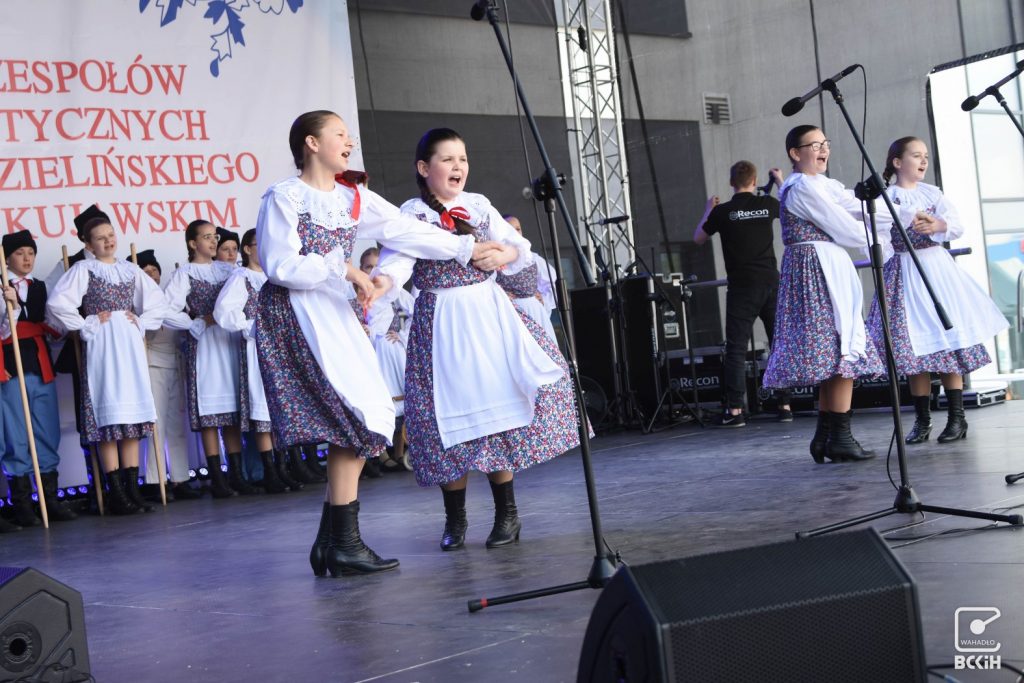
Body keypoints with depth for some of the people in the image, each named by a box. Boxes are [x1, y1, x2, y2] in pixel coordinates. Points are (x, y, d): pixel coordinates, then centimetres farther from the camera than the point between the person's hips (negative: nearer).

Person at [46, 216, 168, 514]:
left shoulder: (130, 269, 13)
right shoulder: (83, 269, 0)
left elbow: (158, 302, 20)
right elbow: (57, 304, -12)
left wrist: (140, 321, 5)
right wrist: (87, 325, -8)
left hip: (130, 342, 5)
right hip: (101, 345, -5)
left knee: (133, 413, 4)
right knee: (108, 414, -7)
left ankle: (132, 488, 8)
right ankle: (117, 494, -6)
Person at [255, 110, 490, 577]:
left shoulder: (353, 197, 13)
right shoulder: (284, 197, -6)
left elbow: (405, 232, 13)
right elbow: (280, 266, -12)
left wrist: (466, 248, 10)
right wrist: (343, 268, -15)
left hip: (331, 311, 8)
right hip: (292, 312, -7)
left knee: (363, 418, 2)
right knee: (356, 416, -14)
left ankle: (328, 544, 9)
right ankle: (344, 544, -8)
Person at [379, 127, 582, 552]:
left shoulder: (479, 206, 9)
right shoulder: (411, 214, -3)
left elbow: (520, 246, 10)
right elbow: (398, 259, -19)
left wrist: (505, 255, -13)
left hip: (489, 313, 3)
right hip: (439, 321, -3)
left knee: (497, 403, -1)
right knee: (451, 413, -1)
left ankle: (506, 513, 11)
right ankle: (455, 520, 15)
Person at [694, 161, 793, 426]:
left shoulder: (722, 212, -5)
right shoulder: (767, 204, 3)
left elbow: (698, 238, 12)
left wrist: (708, 210, 26)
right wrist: (779, 180, 41)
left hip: (742, 288, -2)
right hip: (771, 284, 3)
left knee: (736, 349, -1)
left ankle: (735, 410, -5)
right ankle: (785, 405, 9)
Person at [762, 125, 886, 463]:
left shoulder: (820, 184, 19)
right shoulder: (805, 188, -13)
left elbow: (857, 205, 11)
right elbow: (848, 230, -13)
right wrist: (889, 227, 4)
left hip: (824, 270, 10)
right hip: (819, 269, -10)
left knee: (829, 353, 10)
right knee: (843, 350, -9)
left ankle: (824, 436, 14)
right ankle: (839, 437, -6)